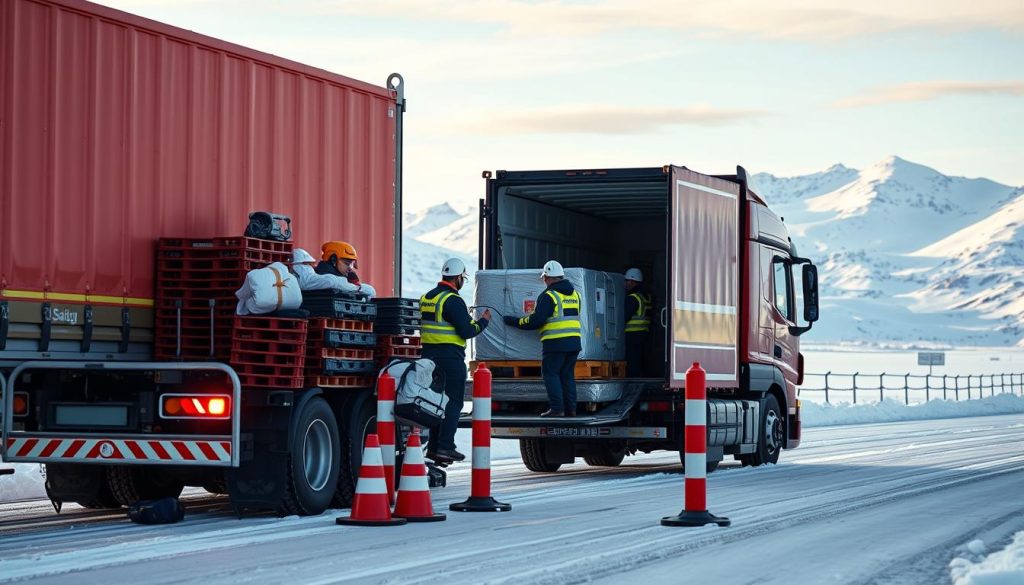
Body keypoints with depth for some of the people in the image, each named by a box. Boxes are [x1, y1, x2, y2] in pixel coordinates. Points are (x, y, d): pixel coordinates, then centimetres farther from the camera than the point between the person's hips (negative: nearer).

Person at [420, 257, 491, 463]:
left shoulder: (426, 298, 13)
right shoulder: (453, 300, -14)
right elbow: (467, 331, -17)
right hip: (451, 358, -8)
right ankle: (445, 447, -7)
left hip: (429, 354, 8)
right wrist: (483, 321, 2)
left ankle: (433, 446, 14)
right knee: (453, 402, -3)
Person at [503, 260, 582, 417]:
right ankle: (570, 408, 10)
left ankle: (557, 408, -6)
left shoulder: (548, 296, -10)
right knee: (567, 374, 14)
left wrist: (513, 321, -1)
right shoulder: (574, 294, 13)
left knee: (550, 373, 1)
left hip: (556, 343, -7)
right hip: (574, 342, 7)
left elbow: (535, 321, -12)